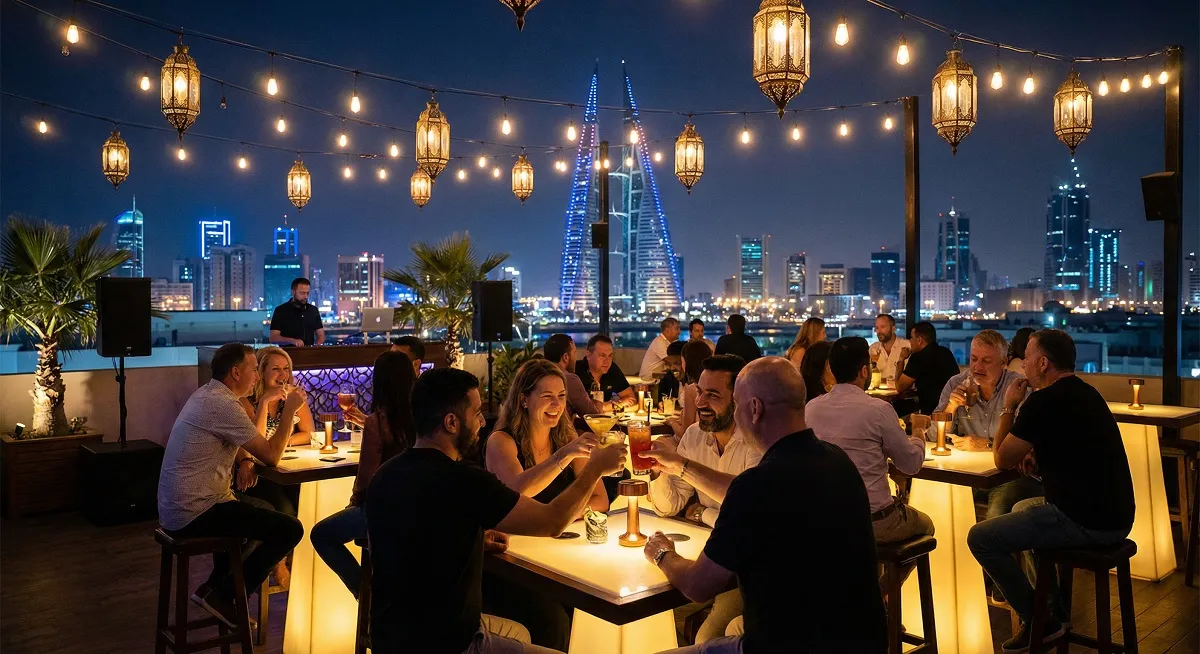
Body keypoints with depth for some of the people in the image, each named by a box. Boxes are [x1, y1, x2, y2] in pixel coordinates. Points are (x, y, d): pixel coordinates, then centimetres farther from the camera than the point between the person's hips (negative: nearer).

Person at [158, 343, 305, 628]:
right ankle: (223, 595, -1)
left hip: (177, 508, 11)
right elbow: (271, 455, -16)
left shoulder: (206, 394, 12)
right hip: (195, 513, -11)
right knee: (290, 528, -14)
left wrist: (264, 402, 11)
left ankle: (217, 584, 24)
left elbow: (254, 443, 17)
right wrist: (289, 409, -8)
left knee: (263, 509, 29)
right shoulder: (223, 404, -19)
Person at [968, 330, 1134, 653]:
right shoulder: (1085, 393, 12)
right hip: (1113, 516, 10)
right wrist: (1035, 451, 10)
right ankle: (1052, 605, 34)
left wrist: (1009, 407, 3)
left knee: (979, 538, -2)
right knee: (1021, 509, 32)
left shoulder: (1043, 401, -18)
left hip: (1085, 523, -10)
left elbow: (1002, 460, -8)